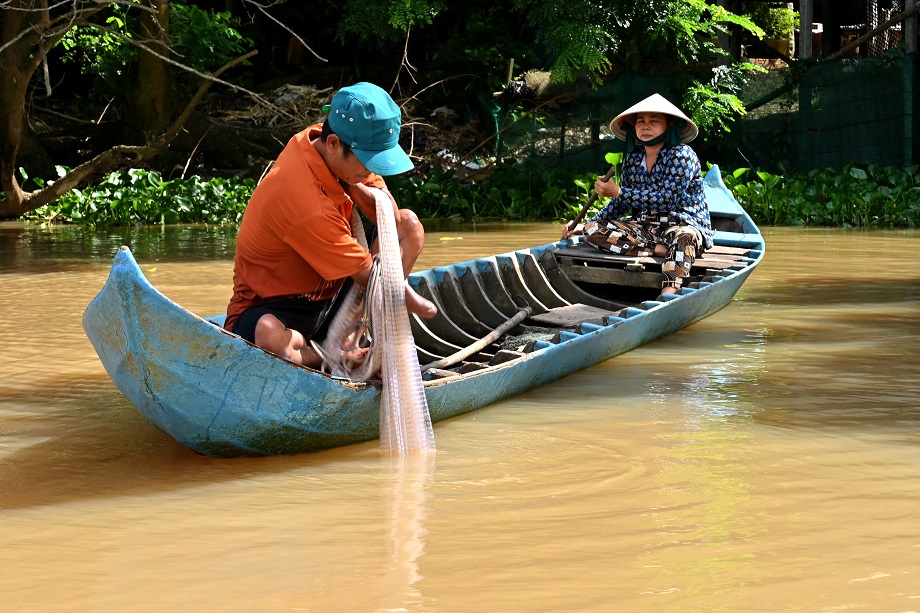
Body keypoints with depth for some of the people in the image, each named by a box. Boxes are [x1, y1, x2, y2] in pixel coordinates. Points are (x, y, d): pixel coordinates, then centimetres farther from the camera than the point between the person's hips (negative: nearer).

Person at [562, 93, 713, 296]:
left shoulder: (681, 155, -7)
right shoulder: (632, 159, 12)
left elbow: (667, 200, -17)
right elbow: (621, 204, 20)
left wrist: (618, 192, -14)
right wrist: (583, 225, 11)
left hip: (683, 224, -6)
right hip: (643, 227, 6)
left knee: (684, 237, -42)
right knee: (592, 230, -16)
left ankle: (668, 294, -68)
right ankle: (662, 250, -27)